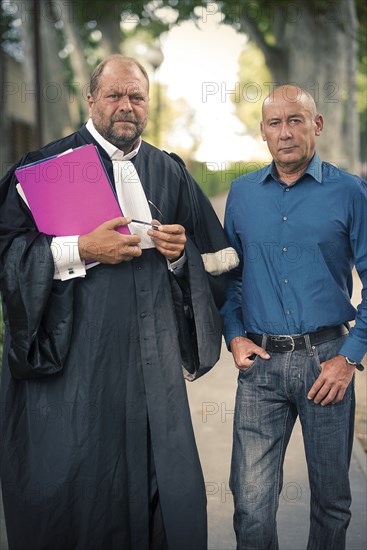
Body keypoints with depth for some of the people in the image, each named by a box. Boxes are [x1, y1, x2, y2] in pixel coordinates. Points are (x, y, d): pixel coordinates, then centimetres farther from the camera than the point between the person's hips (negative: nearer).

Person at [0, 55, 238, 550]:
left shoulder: (169, 173, 14)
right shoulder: (51, 164, 1)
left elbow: (213, 261, 18)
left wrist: (180, 251, -3)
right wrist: (80, 249, -17)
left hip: (150, 359, 4)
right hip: (71, 358, -4)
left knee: (164, 483, 6)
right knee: (72, 487, -1)